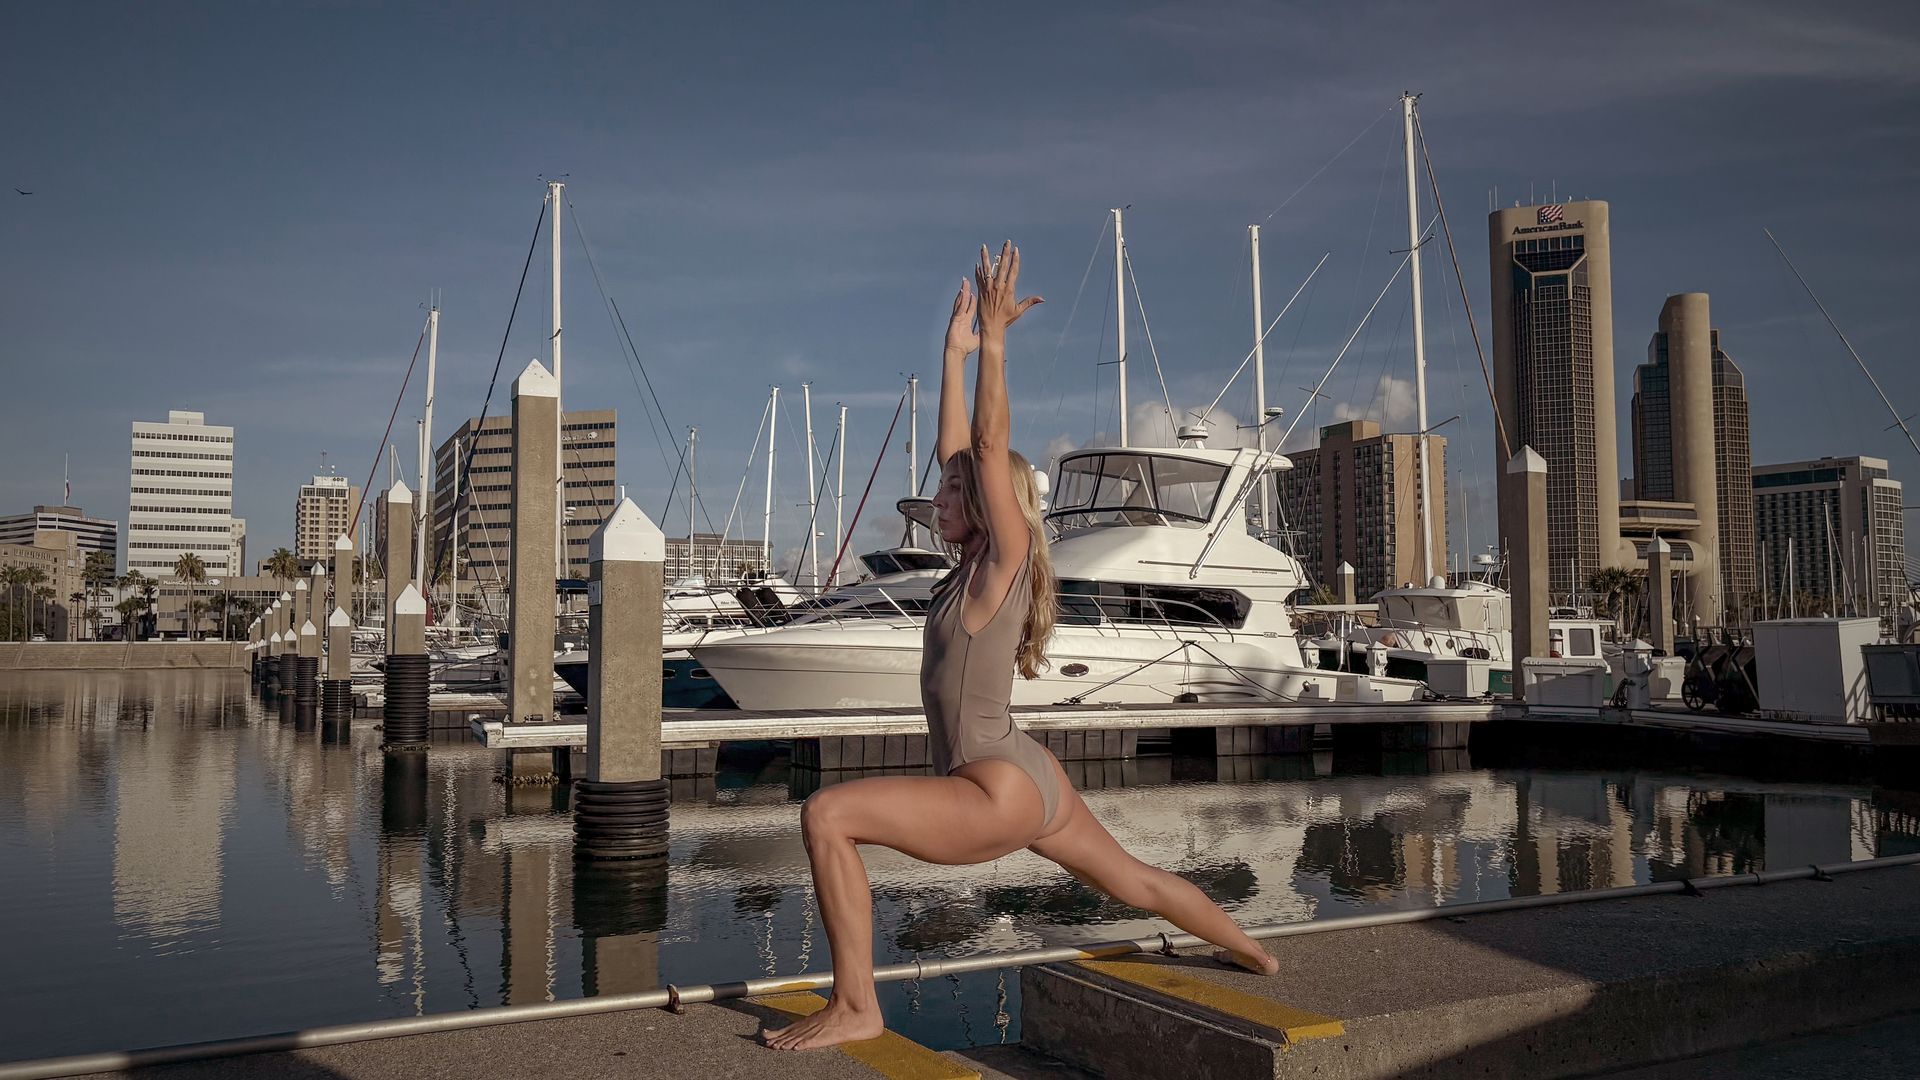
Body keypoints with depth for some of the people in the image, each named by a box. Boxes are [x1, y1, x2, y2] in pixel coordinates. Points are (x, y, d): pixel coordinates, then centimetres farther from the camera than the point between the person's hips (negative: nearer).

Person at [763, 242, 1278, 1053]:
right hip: (1030, 782, 10)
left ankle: (856, 1007, -14)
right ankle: (1252, 953, 47)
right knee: (1135, 882, 27)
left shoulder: (1004, 561, -13)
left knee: (827, 814, -19)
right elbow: (957, 449, 10)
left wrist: (995, 340, -18)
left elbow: (990, 446, -20)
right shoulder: (976, 563, 7)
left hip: (1001, 795, -10)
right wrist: (955, 352, 13)